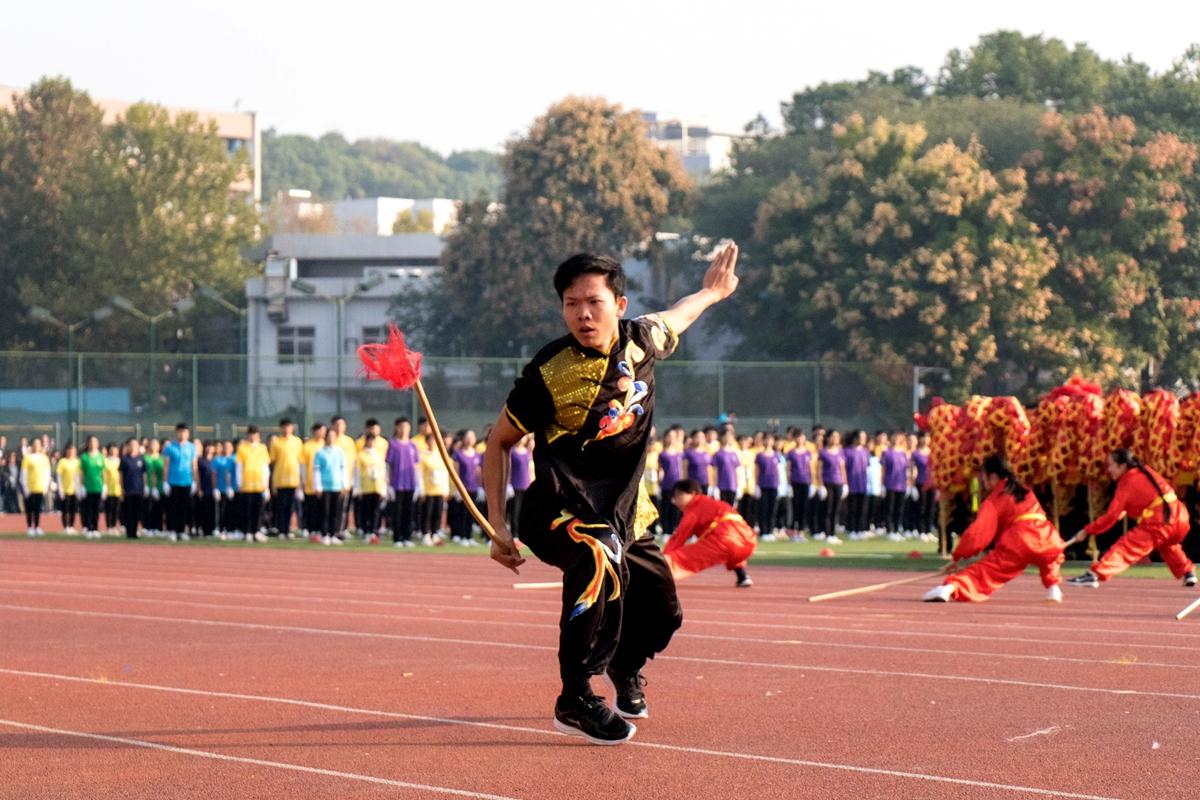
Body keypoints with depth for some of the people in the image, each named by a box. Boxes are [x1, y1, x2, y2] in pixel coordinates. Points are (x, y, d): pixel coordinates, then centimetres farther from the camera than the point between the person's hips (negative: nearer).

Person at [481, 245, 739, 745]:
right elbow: (499, 443, -6)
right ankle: (575, 700, -31)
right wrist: (498, 527, -10)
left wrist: (711, 293, 40)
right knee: (601, 562, -38)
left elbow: (671, 321, 22)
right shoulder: (550, 374, -18)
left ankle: (624, 667, 53)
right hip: (565, 505, -6)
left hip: (626, 511, 6)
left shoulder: (641, 341, -5)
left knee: (662, 613, 16)